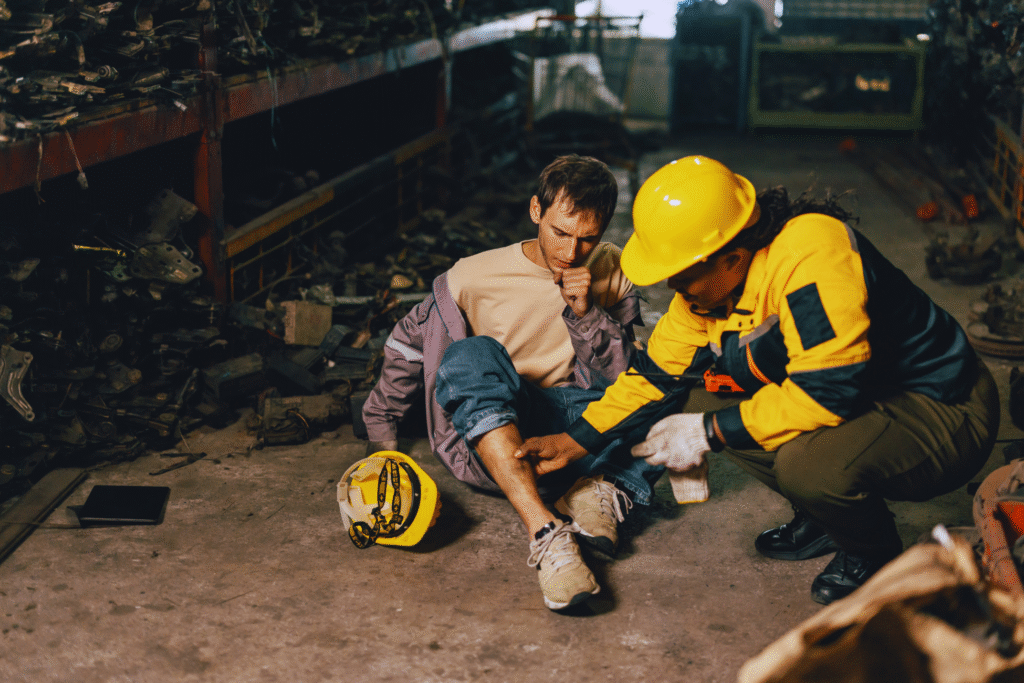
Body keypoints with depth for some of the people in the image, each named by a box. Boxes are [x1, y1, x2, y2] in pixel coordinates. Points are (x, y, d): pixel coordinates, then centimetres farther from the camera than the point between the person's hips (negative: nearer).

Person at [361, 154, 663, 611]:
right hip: (486, 437, -1)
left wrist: (586, 314, -14)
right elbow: (408, 341, 11)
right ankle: (545, 532, -51)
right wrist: (381, 427, 16)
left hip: (572, 431, 2)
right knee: (472, 355, -38)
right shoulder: (476, 277, -5)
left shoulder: (612, 273, 2)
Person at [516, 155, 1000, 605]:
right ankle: (824, 517, 13)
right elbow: (659, 369, 8)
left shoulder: (811, 256, -31)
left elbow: (828, 392, -34)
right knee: (697, 398, -1)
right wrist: (575, 441, 4)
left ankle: (876, 556, -1)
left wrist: (710, 431, -25)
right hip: (861, 400, 9)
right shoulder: (710, 282, -4)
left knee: (811, 462, -36)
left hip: (944, 412, -8)